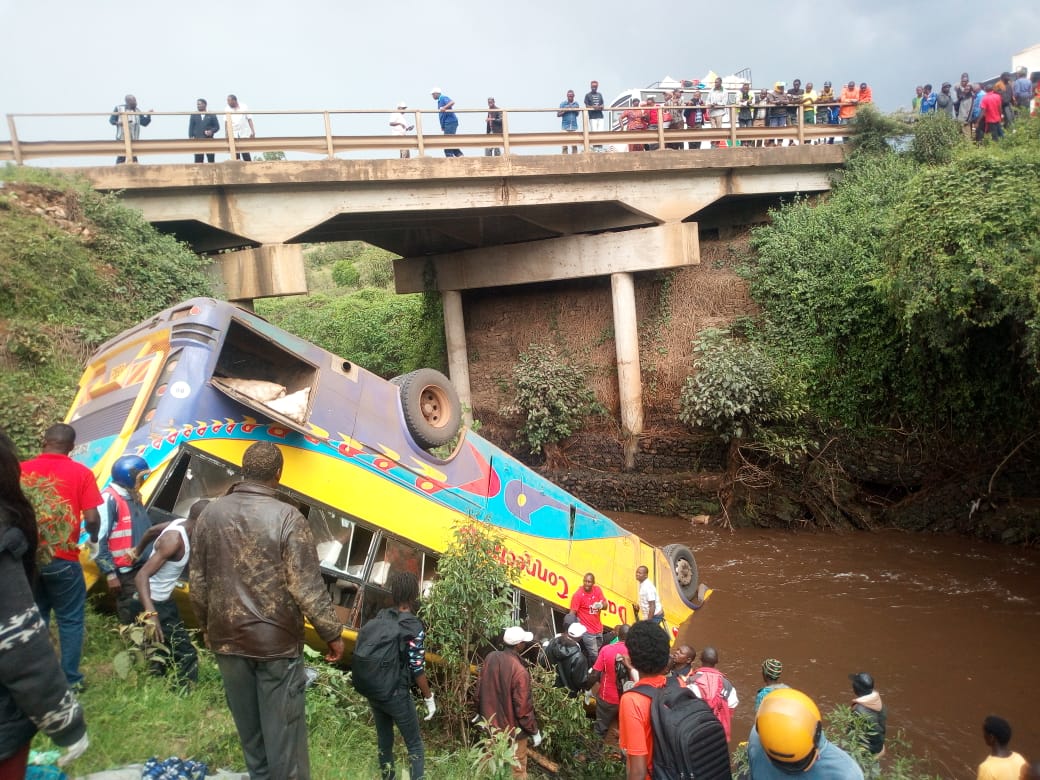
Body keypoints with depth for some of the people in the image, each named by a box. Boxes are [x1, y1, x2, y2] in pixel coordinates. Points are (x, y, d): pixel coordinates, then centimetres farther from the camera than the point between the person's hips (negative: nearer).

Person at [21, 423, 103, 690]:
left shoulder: (21, 470, 2)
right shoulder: (81, 473, -5)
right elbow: (91, 518, -9)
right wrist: (93, 537, 12)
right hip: (63, 559, -3)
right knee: (70, 620, 10)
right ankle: (70, 680, 13)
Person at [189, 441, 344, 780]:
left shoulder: (210, 514, -2)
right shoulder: (287, 517, -17)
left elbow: (197, 583, 6)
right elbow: (308, 587, -17)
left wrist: (207, 627, 21)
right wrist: (332, 633, -6)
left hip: (227, 637, 5)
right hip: (277, 639, -5)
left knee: (248, 724, 20)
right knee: (282, 724, 7)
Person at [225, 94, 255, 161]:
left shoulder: (244, 107, 5)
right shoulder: (228, 109, 7)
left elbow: (249, 119, 3)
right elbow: (226, 122, 4)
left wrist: (253, 132, -5)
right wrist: (226, 134, -7)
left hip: (243, 134, -1)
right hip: (233, 135, 1)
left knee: (246, 154, -7)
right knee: (235, 155, -2)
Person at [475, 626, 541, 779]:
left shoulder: (491, 658, -11)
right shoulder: (519, 671, -30)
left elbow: (480, 689, 2)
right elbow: (523, 707, -23)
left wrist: (481, 713, 18)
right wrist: (534, 731, -8)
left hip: (492, 723, 6)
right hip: (512, 729, -6)